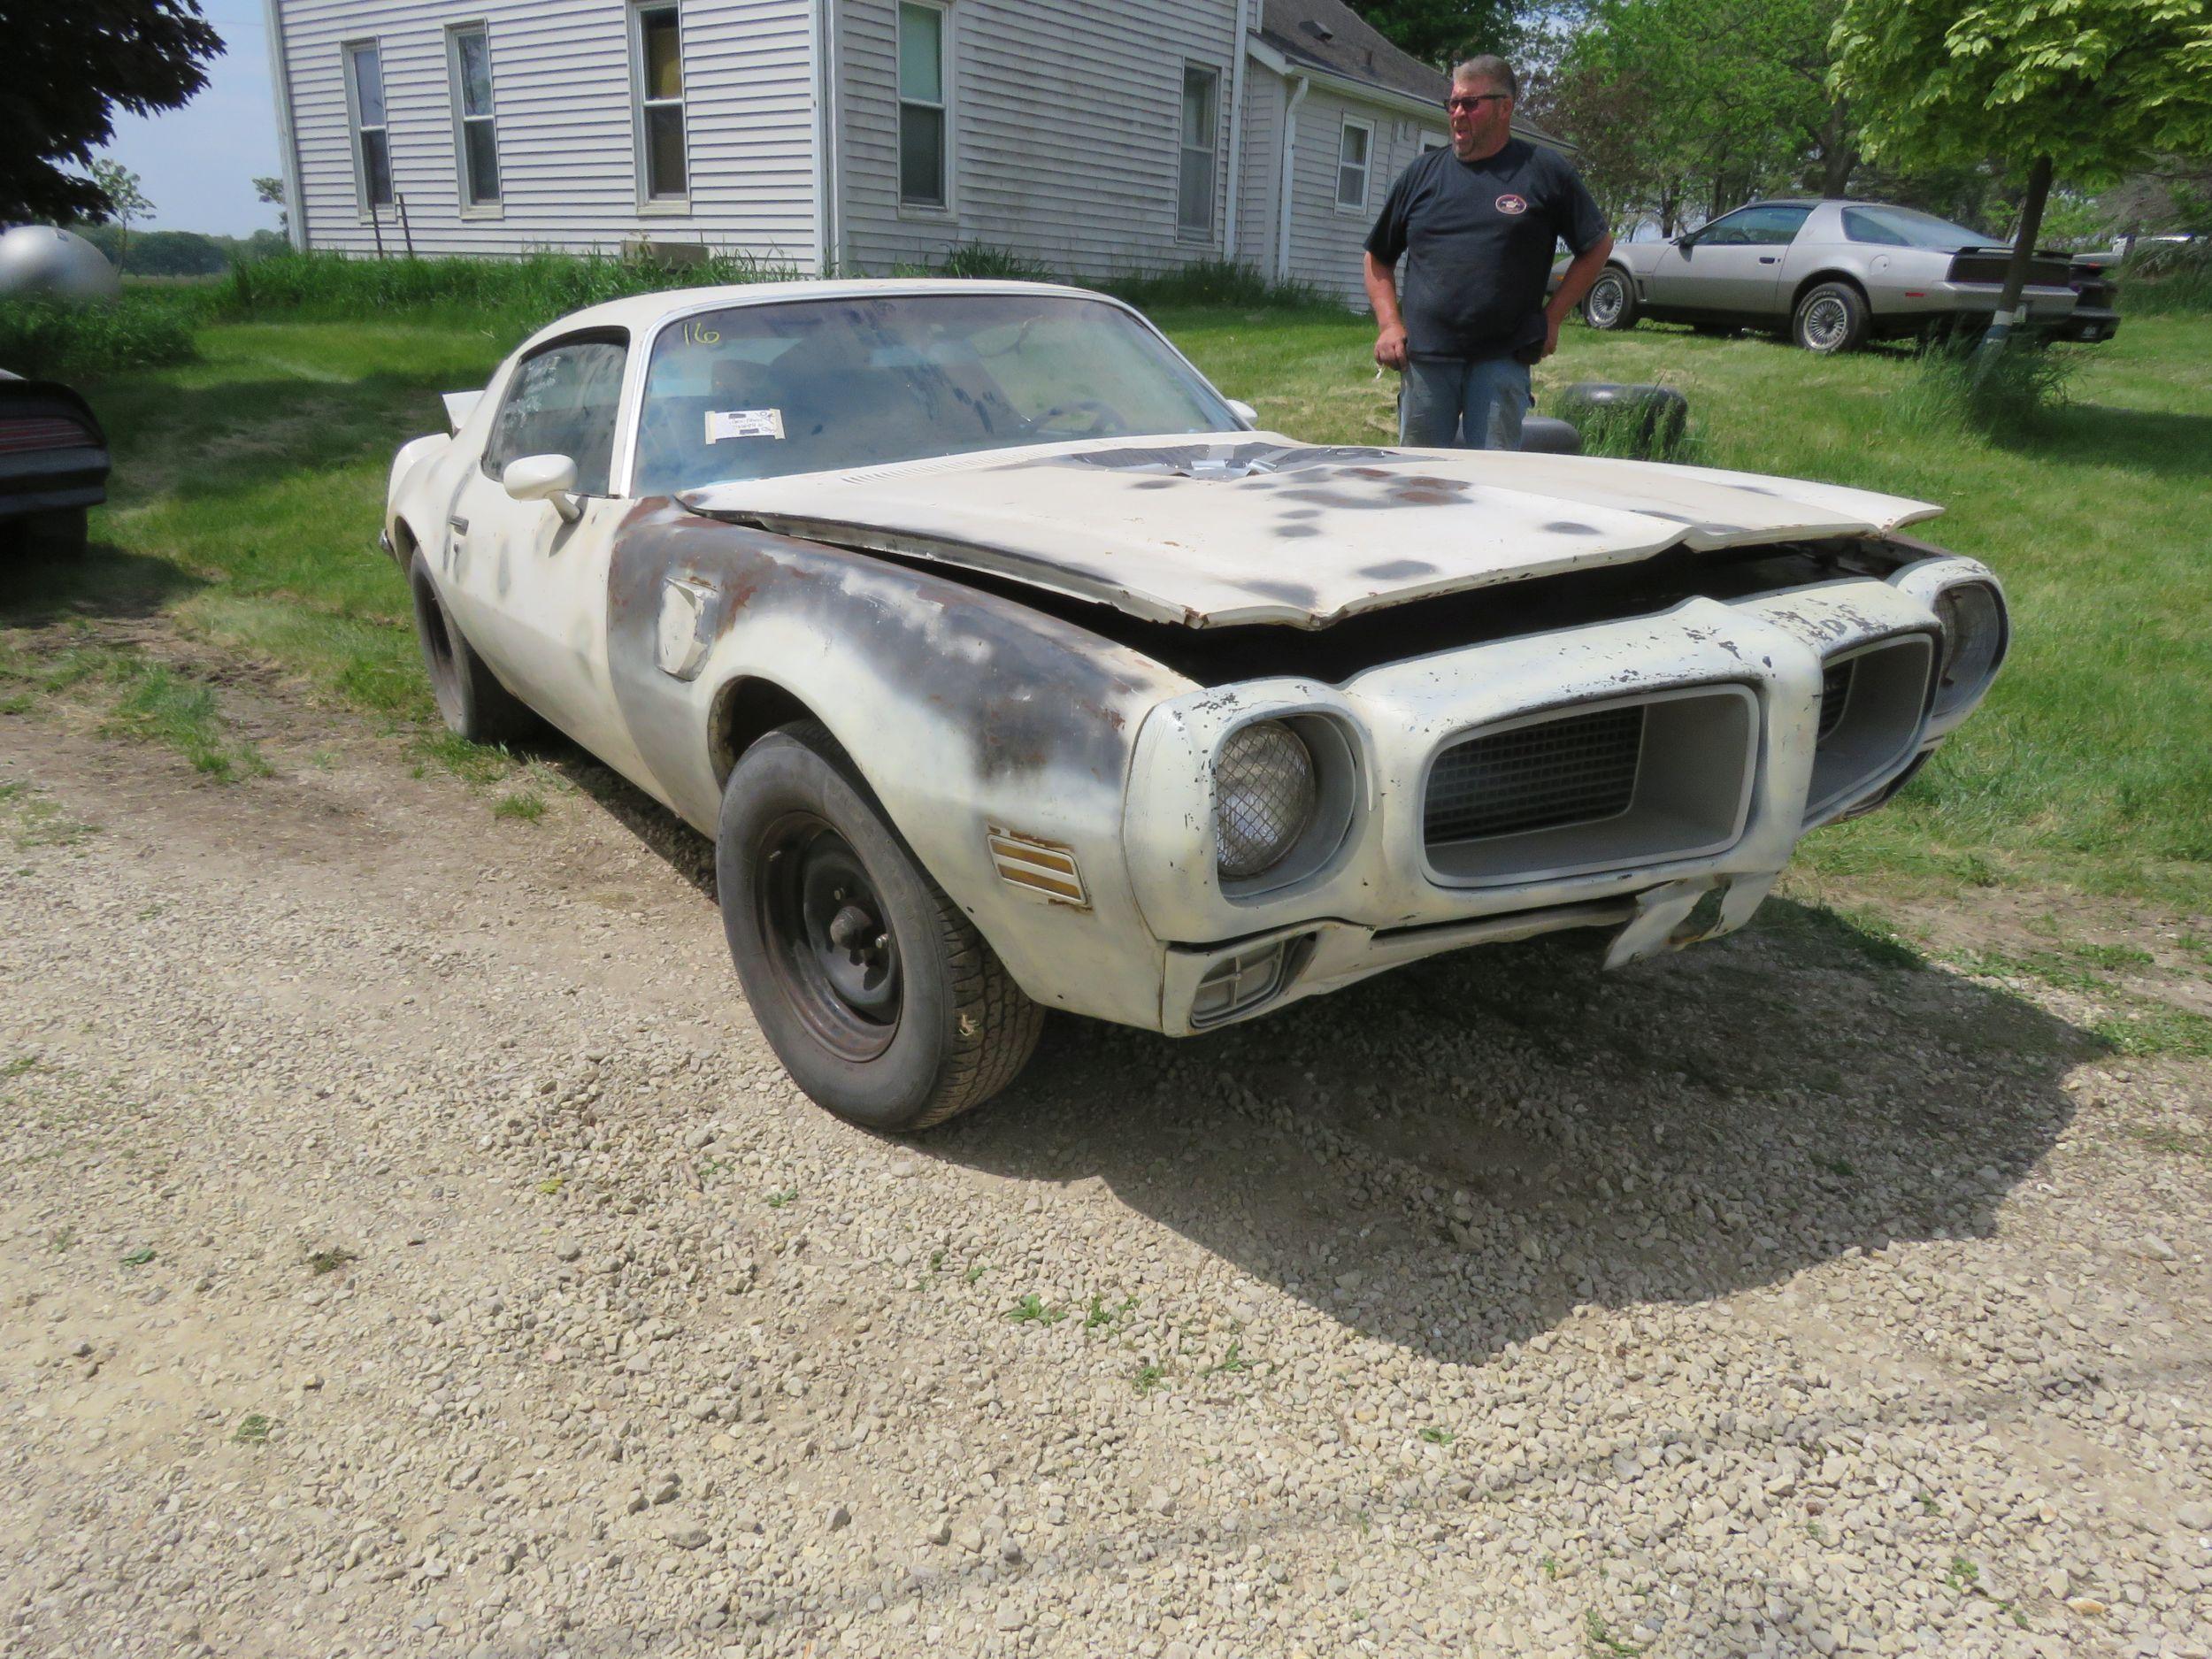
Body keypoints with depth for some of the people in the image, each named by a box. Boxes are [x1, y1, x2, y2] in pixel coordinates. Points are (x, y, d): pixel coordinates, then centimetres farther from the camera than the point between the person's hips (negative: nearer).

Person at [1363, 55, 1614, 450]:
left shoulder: (1543, 171, 5)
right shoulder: (1422, 174, 13)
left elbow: (1597, 246, 11)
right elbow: (1379, 258, 19)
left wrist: (1552, 317, 3)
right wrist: (1389, 324, 5)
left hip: (1502, 361, -2)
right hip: (1424, 359, 2)